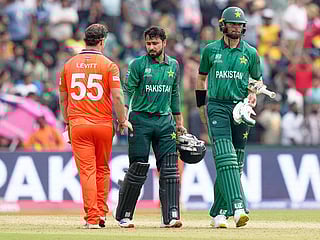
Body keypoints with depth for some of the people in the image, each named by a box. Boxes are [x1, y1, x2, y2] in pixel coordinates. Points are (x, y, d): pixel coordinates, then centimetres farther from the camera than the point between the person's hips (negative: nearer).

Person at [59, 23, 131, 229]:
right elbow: (117, 96, -10)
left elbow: (63, 98, 12)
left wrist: (68, 122, 22)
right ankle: (101, 214, 18)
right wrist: (123, 121, 1)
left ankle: (92, 218, -7)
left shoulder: (69, 64, 6)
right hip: (103, 124, -1)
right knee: (102, 170, 16)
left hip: (77, 125, 1)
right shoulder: (109, 65, -4)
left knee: (87, 171, -1)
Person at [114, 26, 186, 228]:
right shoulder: (138, 65, -1)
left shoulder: (173, 65, 13)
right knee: (138, 168, -4)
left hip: (165, 121, 4)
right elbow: (127, 91, -7)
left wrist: (179, 122, 22)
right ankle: (124, 215, 7)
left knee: (170, 169, -6)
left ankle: (171, 216, -9)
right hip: (141, 120, -4)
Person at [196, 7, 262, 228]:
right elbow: (201, 78, 18)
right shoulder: (211, 50, 6)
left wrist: (253, 94, -3)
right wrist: (201, 106, 16)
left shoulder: (250, 53, 8)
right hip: (217, 107, -2)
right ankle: (238, 208, -29)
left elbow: (258, 80, 18)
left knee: (236, 164, 3)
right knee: (226, 158, -18)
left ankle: (219, 212, 13)